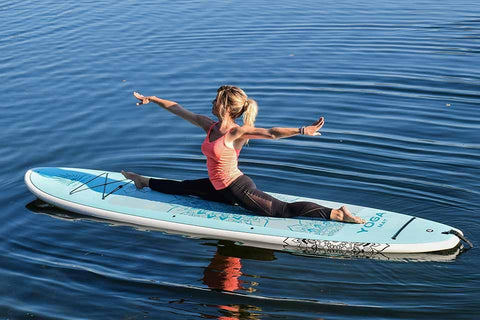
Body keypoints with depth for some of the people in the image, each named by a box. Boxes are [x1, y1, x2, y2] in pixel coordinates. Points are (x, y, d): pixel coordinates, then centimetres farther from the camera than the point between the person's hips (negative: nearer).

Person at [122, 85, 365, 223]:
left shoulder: (236, 133, -22)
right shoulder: (208, 125, 1)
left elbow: (270, 133, -35)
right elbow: (179, 110, 11)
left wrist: (302, 131, -48)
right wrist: (152, 99, 19)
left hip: (239, 189, -8)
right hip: (221, 189, 8)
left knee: (285, 210, -12)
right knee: (183, 188, 24)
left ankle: (337, 214, -13)